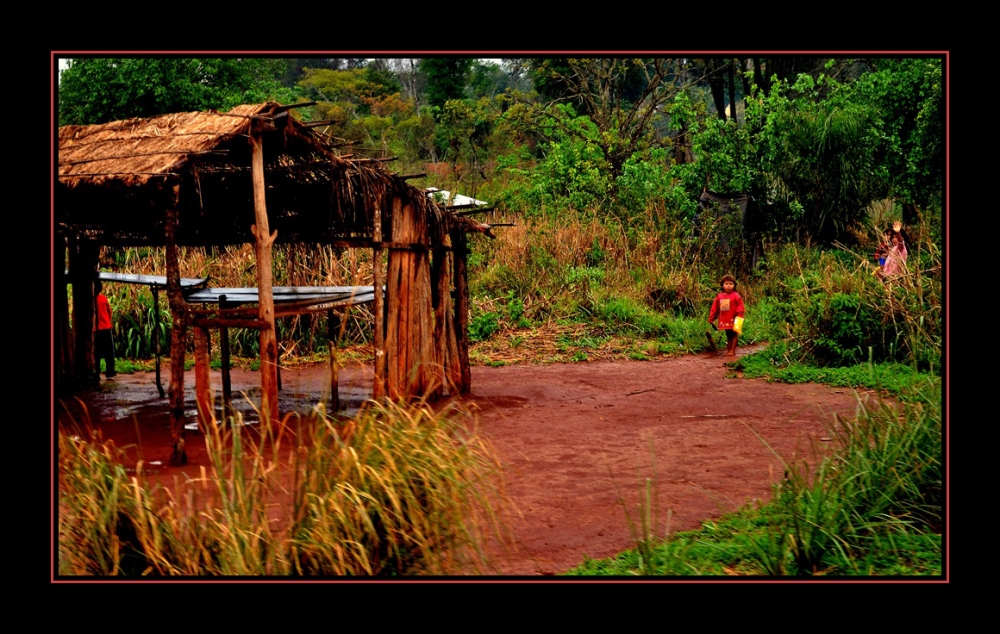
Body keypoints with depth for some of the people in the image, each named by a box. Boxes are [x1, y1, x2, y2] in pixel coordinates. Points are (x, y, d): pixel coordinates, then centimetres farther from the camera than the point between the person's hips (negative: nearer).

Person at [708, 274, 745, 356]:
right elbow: (715, 308, 11)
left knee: (734, 334, 2)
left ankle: (732, 350, 5)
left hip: (733, 320, -5)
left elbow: (740, 306, -8)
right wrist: (711, 317, 10)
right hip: (724, 320, 5)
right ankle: (728, 349, 22)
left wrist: (739, 315, -20)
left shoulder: (736, 296, -7)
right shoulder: (719, 296, 7)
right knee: (728, 335, 15)